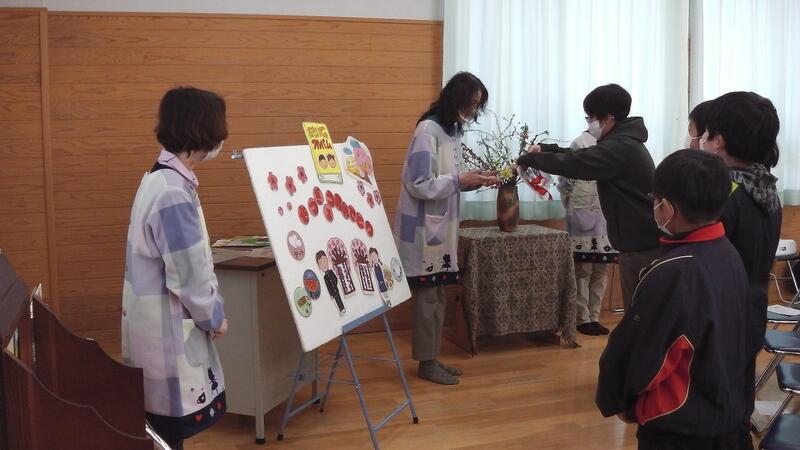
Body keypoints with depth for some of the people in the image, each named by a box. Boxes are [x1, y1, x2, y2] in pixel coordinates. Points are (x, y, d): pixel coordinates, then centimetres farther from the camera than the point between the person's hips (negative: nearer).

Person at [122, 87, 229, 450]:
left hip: (160, 324, 10)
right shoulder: (173, 193, -24)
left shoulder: (161, 179, 8)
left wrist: (207, 314, 16)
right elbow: (188, 274, -22)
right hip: (168, 330, -9)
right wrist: (214, 316, -5)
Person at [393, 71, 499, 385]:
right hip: (423, 227, -9)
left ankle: (432, 359, 24)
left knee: (437, 295, 14)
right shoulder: (428, 130, -17)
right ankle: (427, 363, 12)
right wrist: (460, 180, -19)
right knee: (427, 296, 0)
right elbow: (419, 185, -21)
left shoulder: (453, 130, 11)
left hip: (442, 225, 9)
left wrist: (474, 180, 1)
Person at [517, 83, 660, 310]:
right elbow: (582, 156, 22)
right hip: (641, 240, 10)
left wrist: (528, 159, -10)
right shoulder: (623, 142, 16)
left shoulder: (620, 148, -18)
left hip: (641, 244, -10)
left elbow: (574, 164, -23)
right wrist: (545, 149, 10)